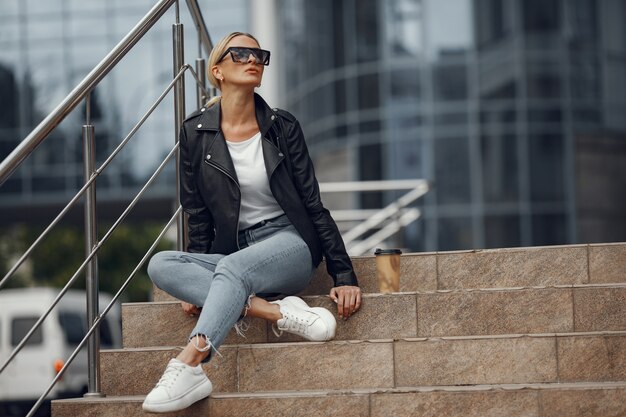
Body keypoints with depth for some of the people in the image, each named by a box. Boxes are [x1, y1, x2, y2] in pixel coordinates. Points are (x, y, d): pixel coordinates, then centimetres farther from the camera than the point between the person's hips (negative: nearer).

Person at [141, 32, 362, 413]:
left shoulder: (283, 127, 0)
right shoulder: (196, 133, 3)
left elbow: (314, 205, 2)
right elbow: (199, 216, 8)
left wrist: (344, 275, -4)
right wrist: (197, 280, 1)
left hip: (290, 243, -3)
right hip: (231, 254, 3)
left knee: (232, 268, -36)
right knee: (161, 265, -24)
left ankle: (188, 369, -54)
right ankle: (278, 313, -32)